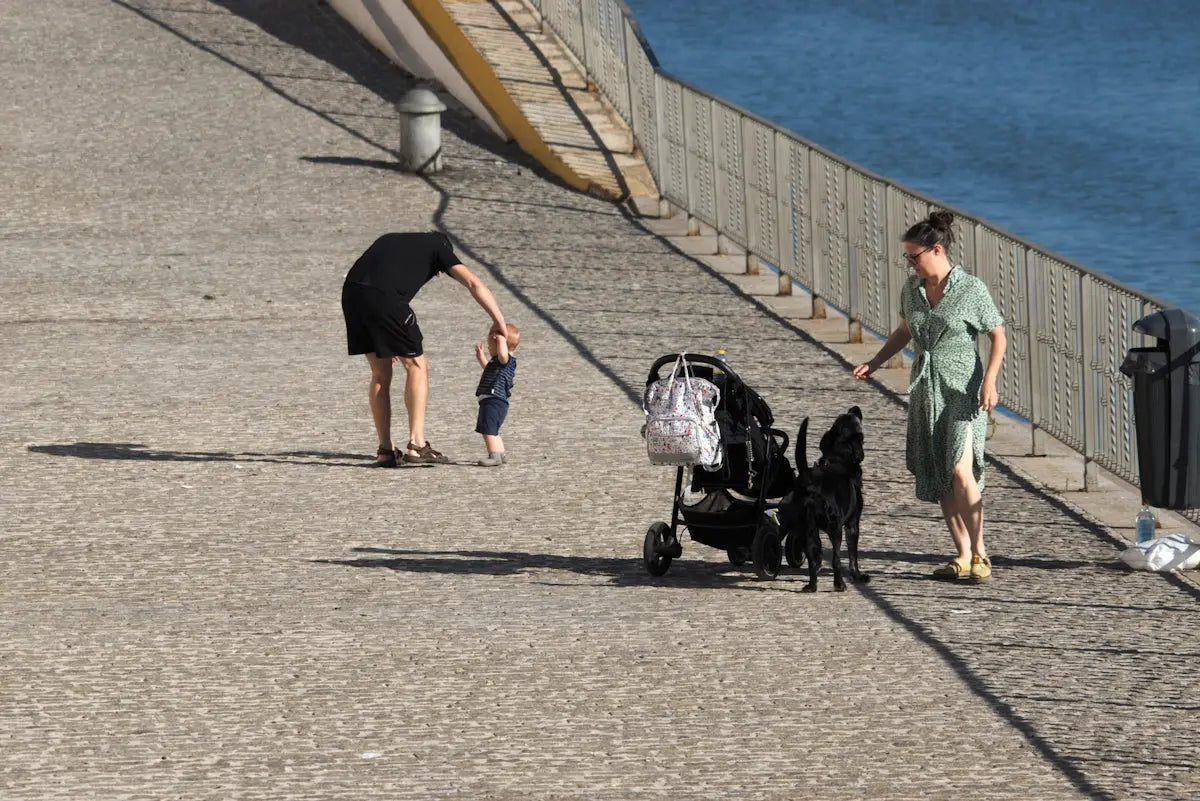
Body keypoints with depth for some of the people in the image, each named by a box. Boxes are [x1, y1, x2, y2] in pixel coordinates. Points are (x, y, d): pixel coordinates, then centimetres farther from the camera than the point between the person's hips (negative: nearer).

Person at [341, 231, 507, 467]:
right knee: (416, 366, 9)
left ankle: (385, 450, 15)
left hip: (351, 291, 6)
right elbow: (474, 284, 9)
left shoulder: (390, 240, 38)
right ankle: (416, 445, 3)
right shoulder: (437, 246, 21)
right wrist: (499, 322, 13)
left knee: (380, 373, 17)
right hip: (384, 297, -6)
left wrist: (387, 342, 37)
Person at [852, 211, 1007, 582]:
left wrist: (989, 381, -13)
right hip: (925, 390, 6)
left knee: (960, 470, -19)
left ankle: (980, 552, -8)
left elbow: (998, 335, -3)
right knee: (937, 478, 4)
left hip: (962, 389, -6)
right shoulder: (911, 289, 7)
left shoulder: (971, 289, -9)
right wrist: (874, 363, 12)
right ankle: (963, 556, 11)